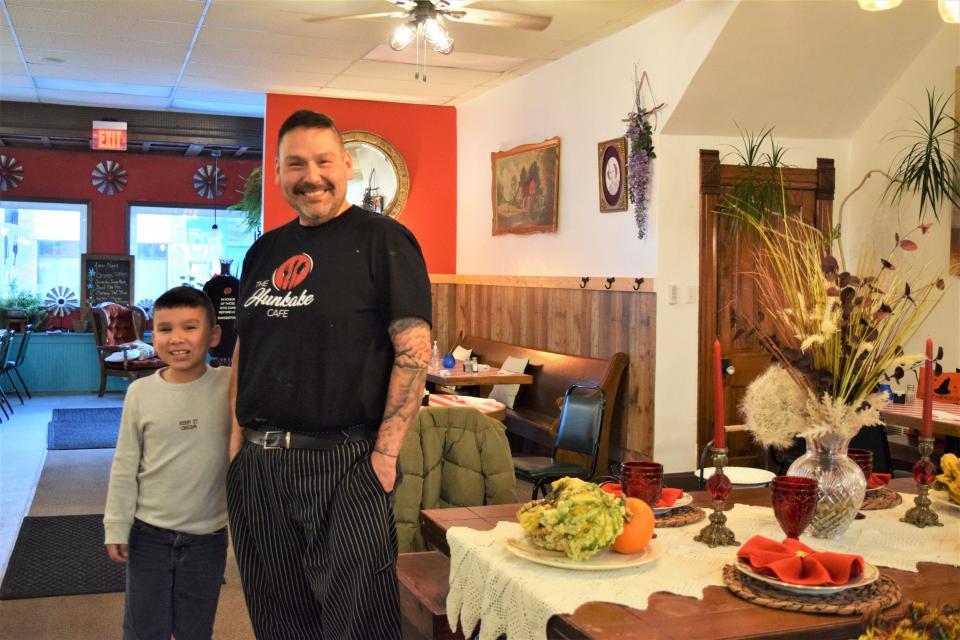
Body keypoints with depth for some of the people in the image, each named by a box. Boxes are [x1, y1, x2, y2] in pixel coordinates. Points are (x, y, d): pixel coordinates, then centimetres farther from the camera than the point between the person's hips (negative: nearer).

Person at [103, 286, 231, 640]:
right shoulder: (141, 392, -8)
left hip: (208, 536, 0)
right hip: (149, 534, 1)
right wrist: (116, 528, 1)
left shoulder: (230, 384, -12)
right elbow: (125, 466, -1)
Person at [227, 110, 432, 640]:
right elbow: (243, 350, 18)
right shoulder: (264, 251, 13)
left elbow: (413, 350, -12)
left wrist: (386, 453, -16)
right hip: (257, 465, 6)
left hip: (343, 463, -6)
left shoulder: (383, 240, -6)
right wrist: (238, 438, 10)